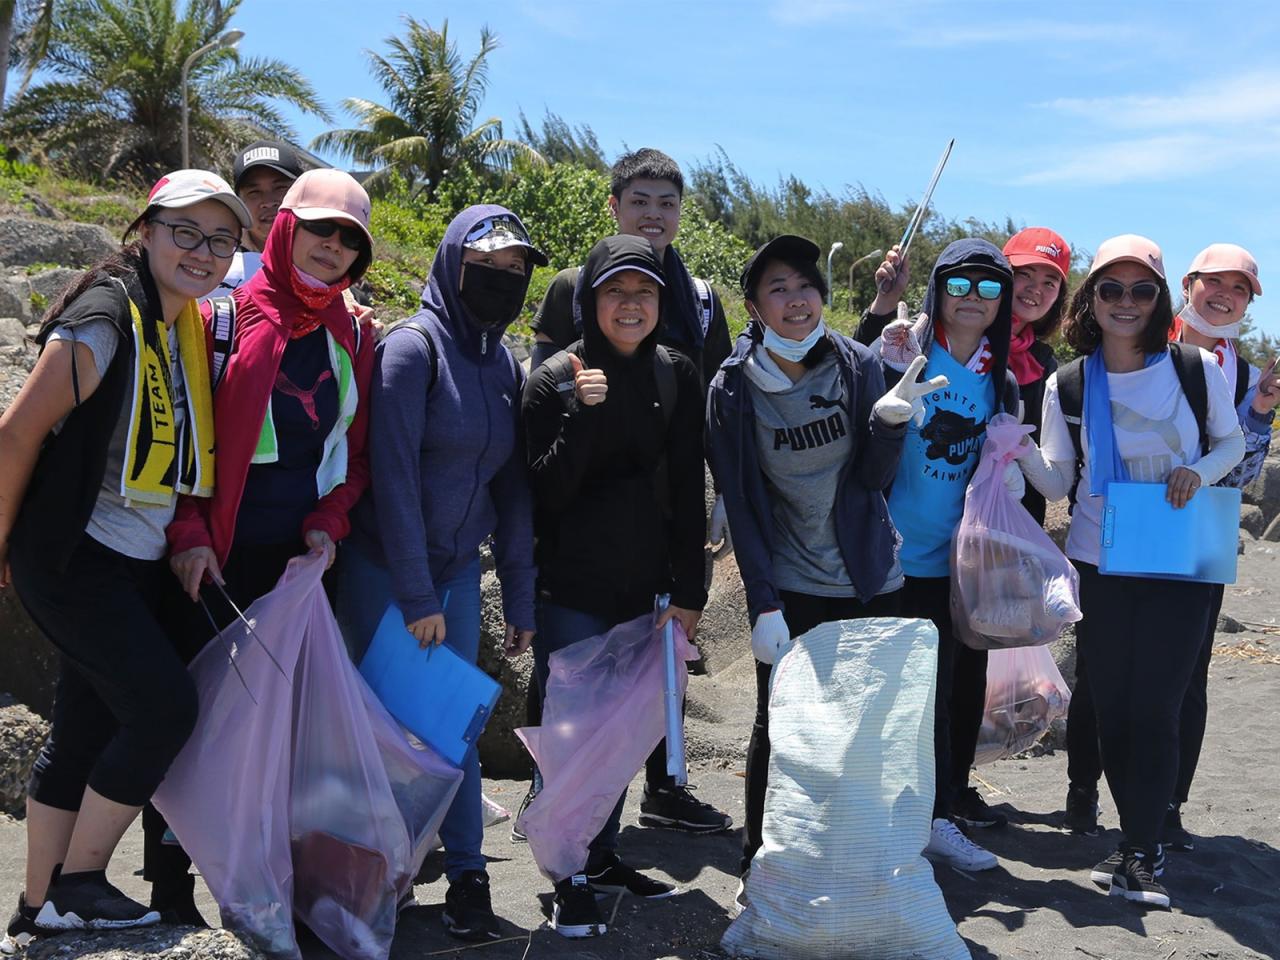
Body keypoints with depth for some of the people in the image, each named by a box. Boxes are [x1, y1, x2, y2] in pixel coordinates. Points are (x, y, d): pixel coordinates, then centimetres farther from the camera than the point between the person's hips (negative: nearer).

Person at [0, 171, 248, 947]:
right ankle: (77, 883, 3)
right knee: (166, 704, -13)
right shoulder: (106, 320, -15)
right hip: (72, 557, -8)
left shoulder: (188, 329, 9)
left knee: (88, 729, 11)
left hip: (138, 563, 8)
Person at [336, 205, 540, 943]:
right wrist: (416, 595, -17)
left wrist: (521, 599, 4)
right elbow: (393, 476, -17)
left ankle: (468, 876, 14)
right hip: (383, 568, -5)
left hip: (458, 571, 5)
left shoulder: (506, 364, 5)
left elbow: (513, 488, 7)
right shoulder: (414, 347, -13)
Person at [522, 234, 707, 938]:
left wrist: (688, 591, 1)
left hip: (642, 588, 4)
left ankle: (603, 857, 28)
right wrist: (582, 414, -25)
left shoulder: (677, 376, 3)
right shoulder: (557, 379, -8)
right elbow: (547, 493, -13)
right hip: (570, 590, -4)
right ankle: (570, 881, 12)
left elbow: (688, 492, 4)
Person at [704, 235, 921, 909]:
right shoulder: (733, 388, -6)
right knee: (778, 725, 1)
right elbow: (740, 504, -6)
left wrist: (889, 420, -24)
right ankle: (759, 866, 16)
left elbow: (875, 477, -4)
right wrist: (763, 603, -12)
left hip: (867, 581, 2)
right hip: (787, 586, -2)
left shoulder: (859, 366, -2)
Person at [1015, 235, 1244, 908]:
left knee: (1155, 707, -4)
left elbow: (1231, 443, 10)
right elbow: (1058, 482, 2)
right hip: (1098, 563, 2)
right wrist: (1023, 448, -17)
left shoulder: (1198, 369, -4)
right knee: (1111, 707, 6)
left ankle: (1139, 850, 6)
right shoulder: (1067, 386, -1)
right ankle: (1144, 843, 21)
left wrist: (1199, 470, -11)